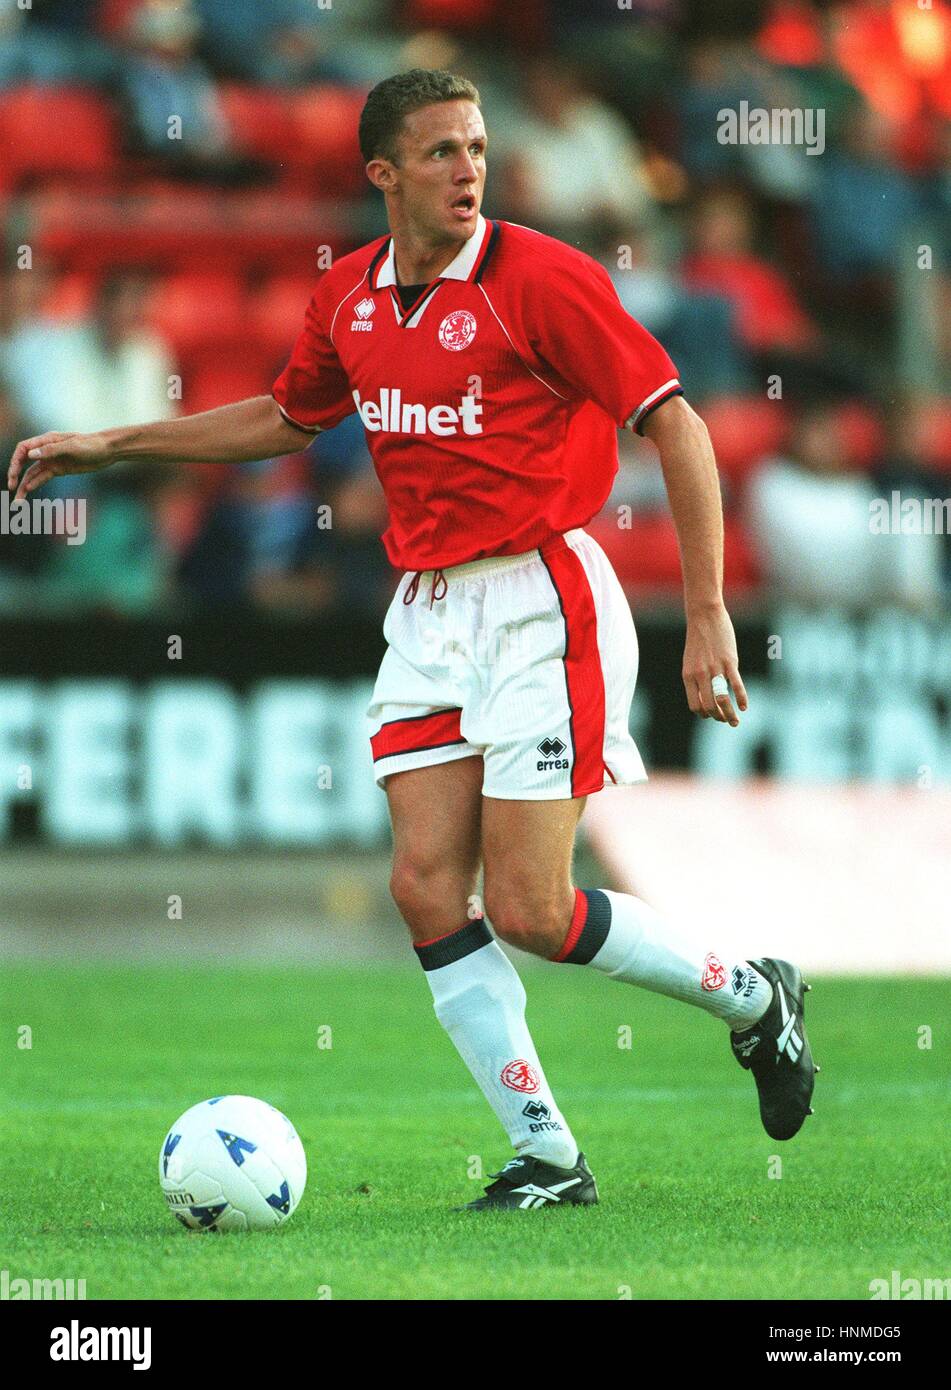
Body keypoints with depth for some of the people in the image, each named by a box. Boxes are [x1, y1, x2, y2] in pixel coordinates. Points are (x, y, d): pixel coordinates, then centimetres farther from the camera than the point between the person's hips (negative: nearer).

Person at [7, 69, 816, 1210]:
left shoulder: (540, 278, -12)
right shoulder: (350, 295, 7)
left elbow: (675, 424, -11)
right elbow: (286, 418, 27)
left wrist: (708, 616, -17)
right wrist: (107, 446, 25)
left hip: (540, 599, -6)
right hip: (426, 612, 6)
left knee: (528, 909, -10)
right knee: (427, 888, -4)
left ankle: (753, 997, 15)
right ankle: (546, 1156, 3)